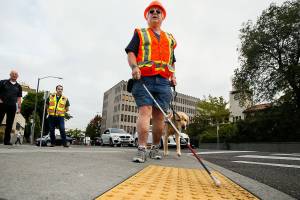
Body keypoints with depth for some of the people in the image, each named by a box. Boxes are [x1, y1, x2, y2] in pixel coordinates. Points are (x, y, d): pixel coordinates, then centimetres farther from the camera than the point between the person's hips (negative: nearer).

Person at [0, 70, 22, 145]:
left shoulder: (18, 86, 12)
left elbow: (19, 98, 11)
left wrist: (19, 108, 4)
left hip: (12, 106, 2)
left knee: (9, 124, 3)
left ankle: (7, 140, 8)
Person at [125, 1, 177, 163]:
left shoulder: (170, 38, 28)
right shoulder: (140, 34, 18)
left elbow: (172, 61, 29)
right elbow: (131, 52, 5)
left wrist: (173, 76, 12)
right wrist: (134, 67, -14)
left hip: (163, 81, 3)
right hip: (143, 79, -3)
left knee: (159, 115, 0)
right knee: (144, 111, -15)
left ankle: (155, 148, 11)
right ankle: (141, 149, -14)